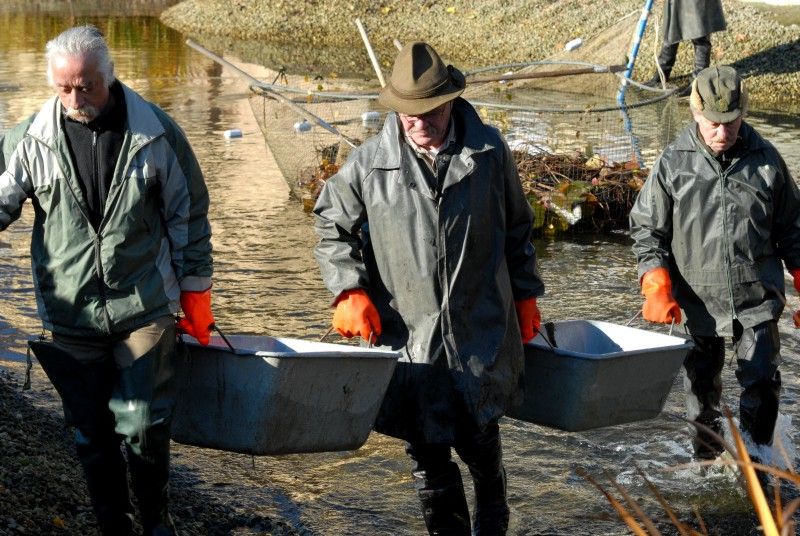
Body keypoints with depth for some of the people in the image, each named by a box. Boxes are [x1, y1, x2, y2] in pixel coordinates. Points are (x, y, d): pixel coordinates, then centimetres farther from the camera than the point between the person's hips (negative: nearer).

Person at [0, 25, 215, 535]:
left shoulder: (156, 132, -6)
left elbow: (189, 215, 3)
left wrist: (196, 292, 6)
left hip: (145, 307, -1)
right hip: (72, 315, 1)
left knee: (144, 427, 1)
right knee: (92, 435, 8)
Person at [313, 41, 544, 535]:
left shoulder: (489, 152, -3)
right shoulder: (369, 164, -6)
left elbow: (517, 229, 10)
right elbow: (332, 225, 9)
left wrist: (525, 296, 14)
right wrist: (351, 291, -2)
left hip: (481, 330, 0)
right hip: (408, 333, 0)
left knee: (478, 437, 12)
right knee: (428, 454, 8)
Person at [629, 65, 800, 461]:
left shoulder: (765, 159, -1)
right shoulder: (673, 162, -5)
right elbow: (646, 228, 0)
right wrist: (657, 286, -11)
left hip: (758, 299, 0)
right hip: (699, 300, 0)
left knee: (762, 383, -5)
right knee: (702, 387, 14)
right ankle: (706, 460, 31)